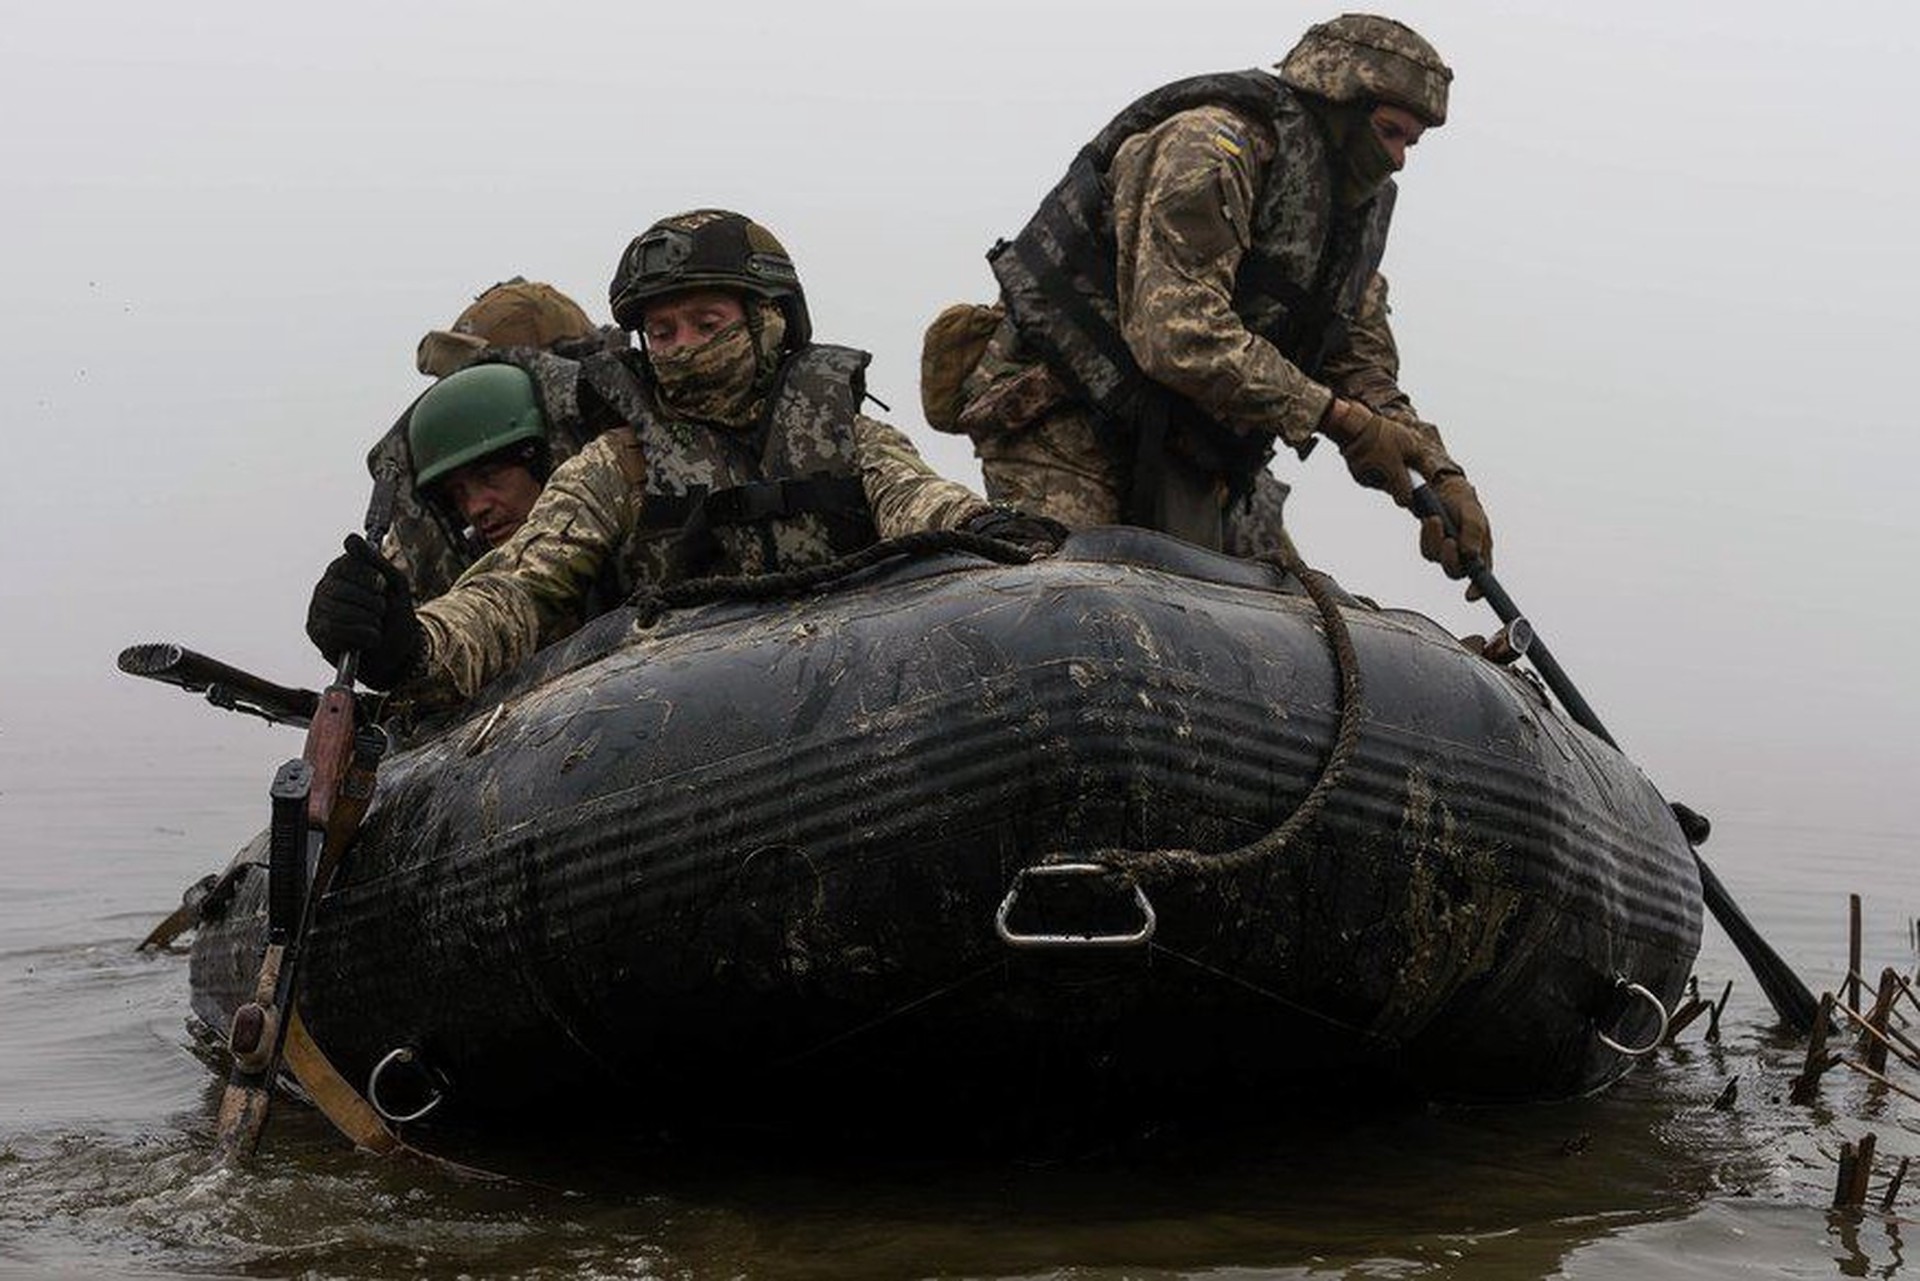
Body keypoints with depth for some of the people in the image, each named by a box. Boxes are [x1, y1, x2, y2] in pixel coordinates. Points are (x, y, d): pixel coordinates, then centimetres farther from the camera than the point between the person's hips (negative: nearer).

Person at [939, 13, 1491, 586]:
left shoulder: (1356, 214, 11)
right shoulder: (1212, 145, -19)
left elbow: (1366, 374, 10)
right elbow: (1179, 334, -31)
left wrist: (1441, 475, -10)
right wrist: (1339, 418, -29)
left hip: (1171, 444, 9)